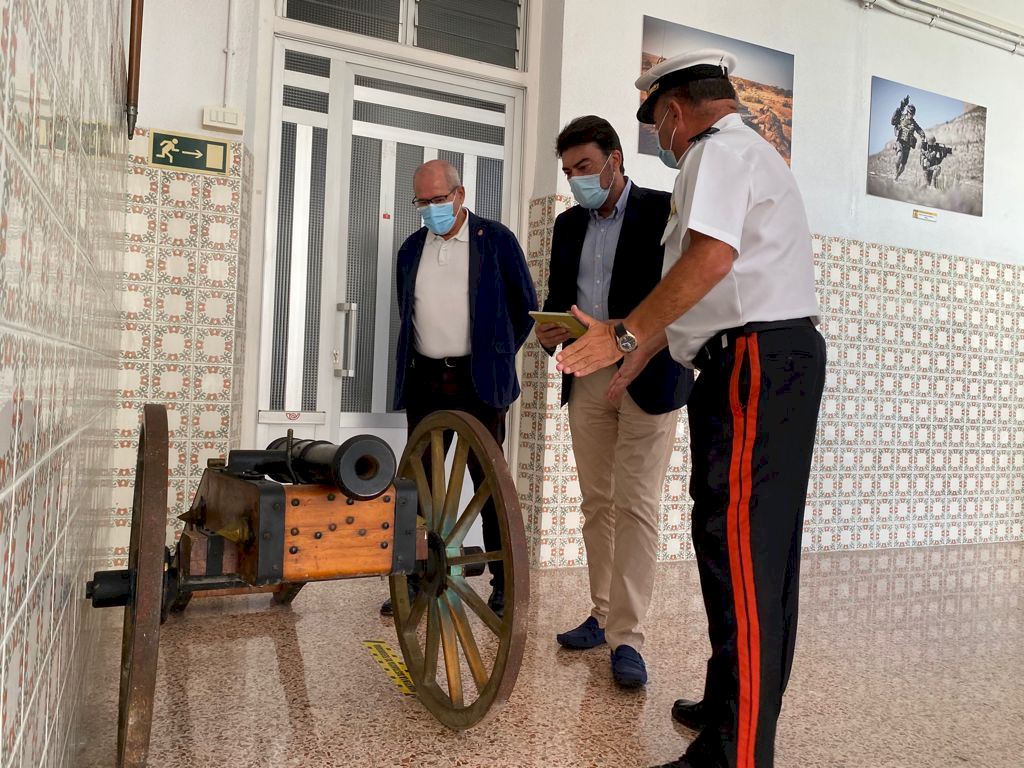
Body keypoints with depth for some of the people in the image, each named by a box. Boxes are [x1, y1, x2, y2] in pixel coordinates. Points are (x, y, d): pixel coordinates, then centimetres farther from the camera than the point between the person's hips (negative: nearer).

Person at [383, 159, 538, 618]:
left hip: (479, 383, -4)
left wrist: (498, 356, 7)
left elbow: (525, 305, 5)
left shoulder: (496, 240, 0)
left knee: (489, 482, 0)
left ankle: (504, 585, 10)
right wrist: (419, 358, 15)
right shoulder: (411, 248, 13)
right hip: (425, 382, 4)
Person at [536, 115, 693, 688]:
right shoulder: (569, 224, 15)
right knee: (596, 503, 10)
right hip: (587, 378, 6)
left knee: (636, 506, -8)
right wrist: (550, 332, -3)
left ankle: (628, 640, -1)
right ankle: (605, 615, 23)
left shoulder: (663, 211, -4)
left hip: (647, 377, -6)